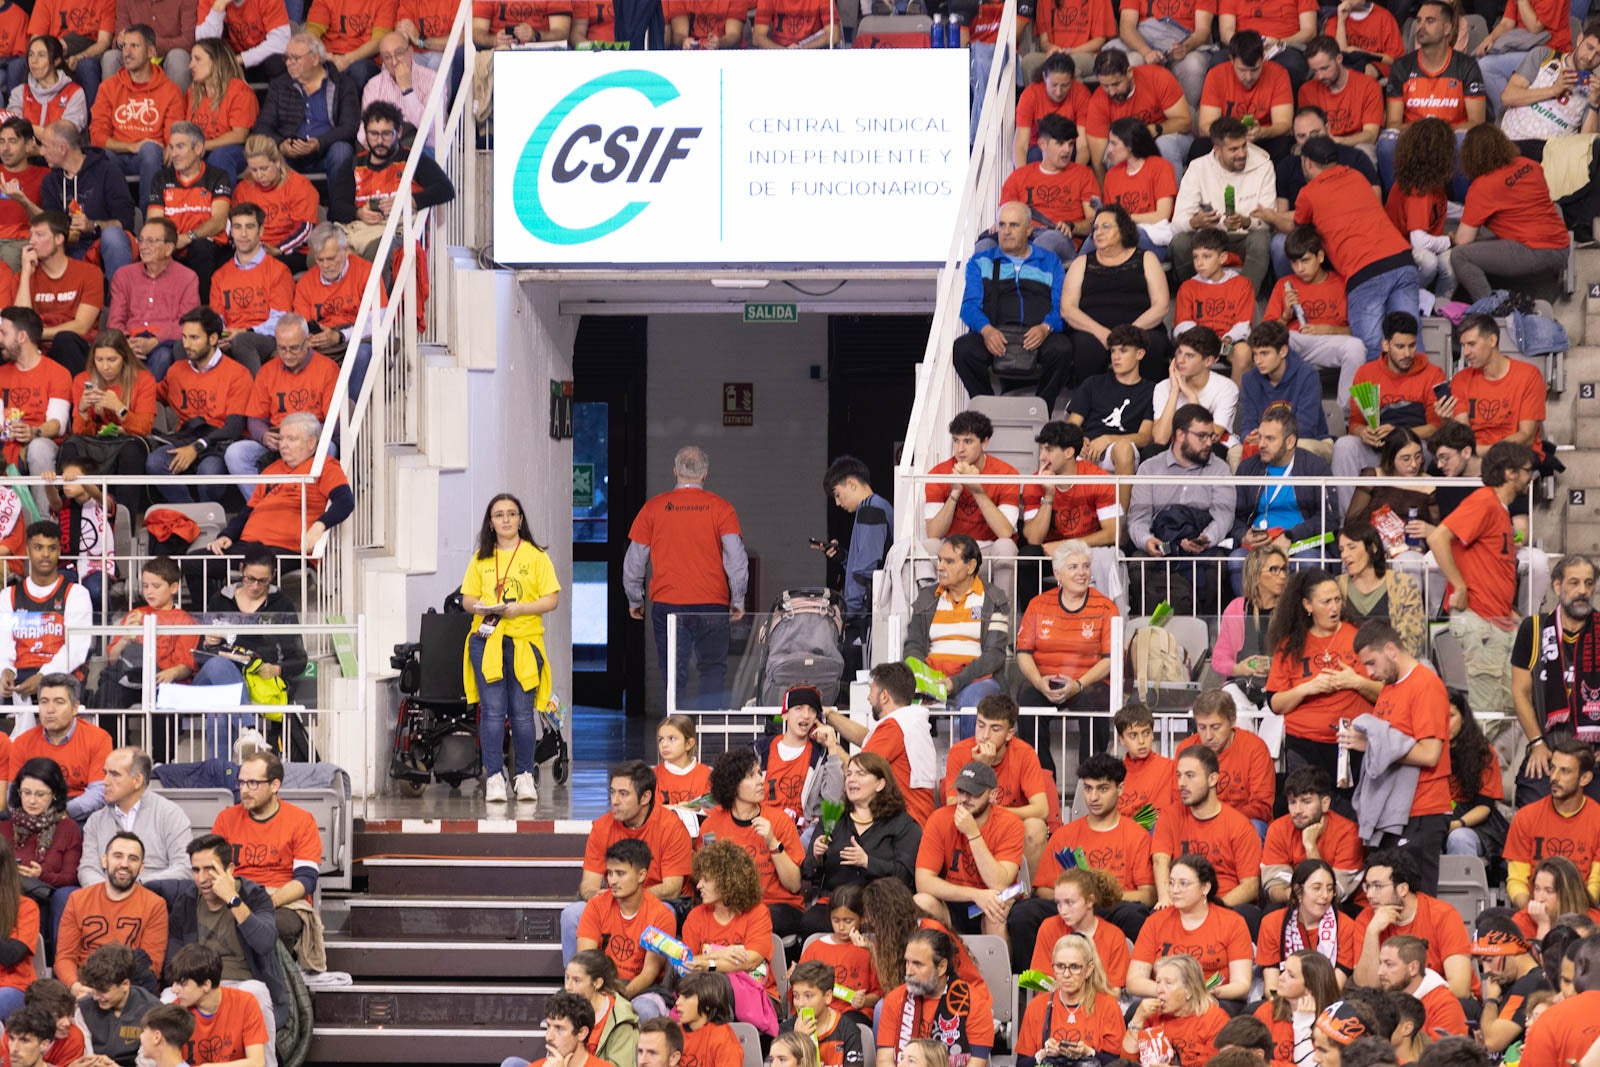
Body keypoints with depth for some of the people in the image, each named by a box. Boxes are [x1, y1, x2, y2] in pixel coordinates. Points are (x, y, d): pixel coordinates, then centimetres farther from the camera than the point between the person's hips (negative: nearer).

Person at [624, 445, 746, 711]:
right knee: (712, 670, 9)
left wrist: (634, 600, 21)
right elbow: (736, 558, -4)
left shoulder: (654, 508, 3)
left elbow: (634, 561, 8)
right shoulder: (720, 508, -1)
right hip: (712, 606, 0)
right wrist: (737, 601, 7)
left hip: (667, 604, 0)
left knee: (675, 676, 2)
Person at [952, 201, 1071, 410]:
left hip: (1036, 336, 0)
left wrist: (1045, 328, -15)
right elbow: (970, 305, 7)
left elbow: (1061, 306, 9)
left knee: (1061, 349, -34)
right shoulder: (981, 261, 22)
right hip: (994, 335, 0)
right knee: (963, 348, -32)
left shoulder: (1049, 261, 22)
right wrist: (986, 330, -15)